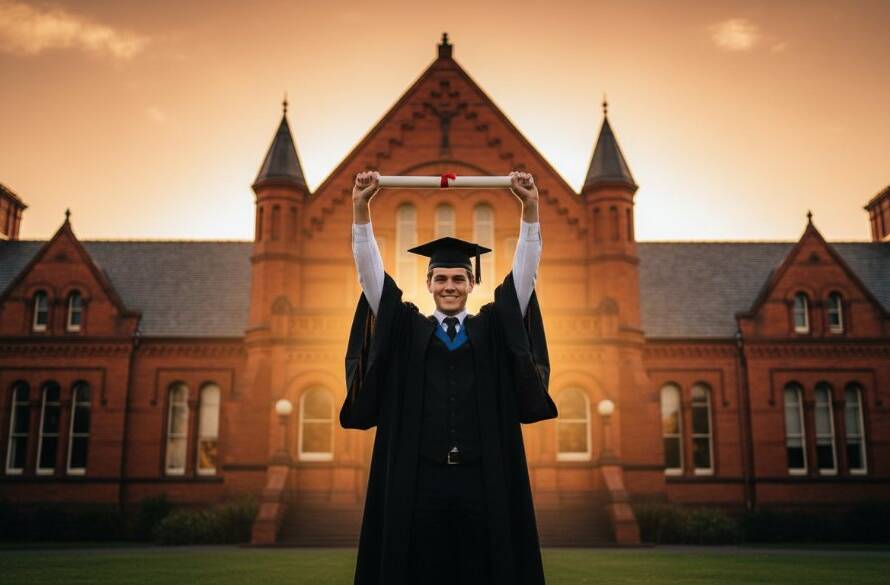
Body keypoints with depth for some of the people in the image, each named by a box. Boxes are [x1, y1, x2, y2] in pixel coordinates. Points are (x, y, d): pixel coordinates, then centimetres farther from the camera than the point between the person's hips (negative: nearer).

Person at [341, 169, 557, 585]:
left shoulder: (493, 329, 11)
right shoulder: (406, 331, 9)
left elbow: (525, 269, 3)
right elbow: (370, 269, 3)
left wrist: (530, 208, -6)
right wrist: (360, 207, -5)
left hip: (483, 483, 0)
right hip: (417, 483, 0)